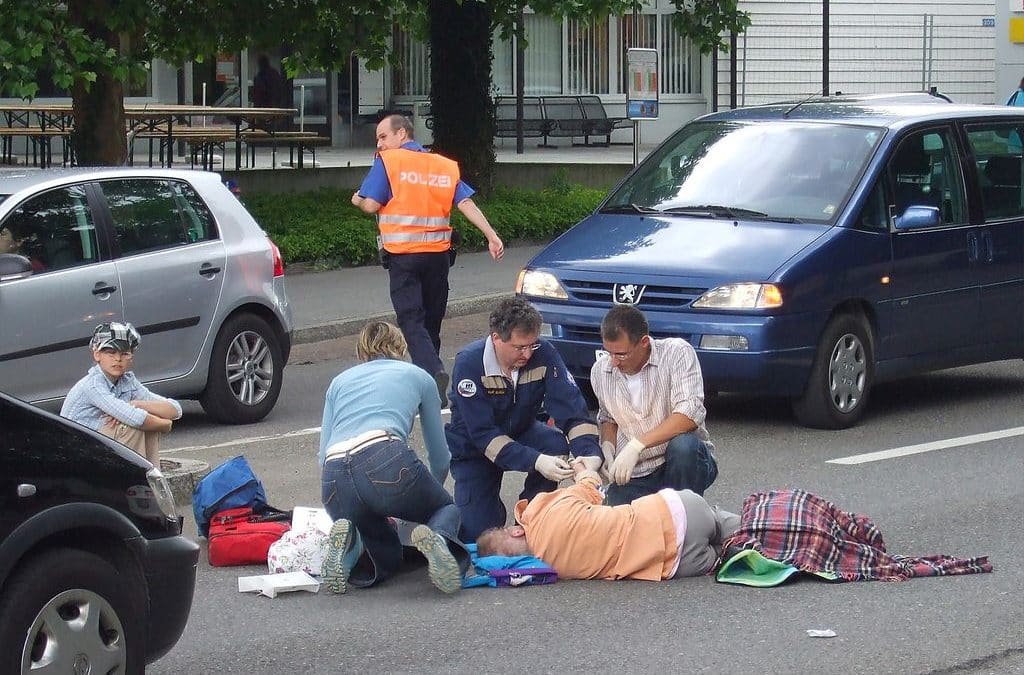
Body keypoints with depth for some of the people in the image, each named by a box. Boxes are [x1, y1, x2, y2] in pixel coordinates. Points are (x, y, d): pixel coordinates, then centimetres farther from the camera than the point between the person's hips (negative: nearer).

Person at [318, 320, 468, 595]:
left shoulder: (340, 381, 32)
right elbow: (440, 456, 33)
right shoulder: (417, 376, 27)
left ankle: (350, 544, -8)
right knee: (446, 508, 28)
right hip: (387, 462, -3)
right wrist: (428, 494, 54)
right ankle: (438, 537, -8)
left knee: (387, 559, 25)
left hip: (335, 480, 3)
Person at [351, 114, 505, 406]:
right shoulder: (445, 166, 12)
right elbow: (466, 204, 3)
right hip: (438, 253, 5)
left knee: (411, 319, -8)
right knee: (431, 319, 14)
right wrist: (492, 237, -1)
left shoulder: (387, 161, -3)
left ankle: (434, 372, -28)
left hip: (403, 254, -5)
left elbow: (371, 205, -8)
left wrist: (358, 200, 14)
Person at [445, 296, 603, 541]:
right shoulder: (469, 363, -29)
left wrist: (590, 453, -42)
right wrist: (536, 462, -45)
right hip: (473, 446, -3)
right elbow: (483, 433, -33)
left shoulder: (543, 354, -20)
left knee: (557, 444, -30)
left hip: (521, 433, 3)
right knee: (477, 533, -16)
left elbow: (571, 408, -22)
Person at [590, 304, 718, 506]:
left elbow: (689, 415, -24)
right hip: (635, 475, 3)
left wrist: (637, 444, -30)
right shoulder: (600, 370, 2)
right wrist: (607, 447, -2)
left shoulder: (677, 352, -13)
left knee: (683, 444, -37)